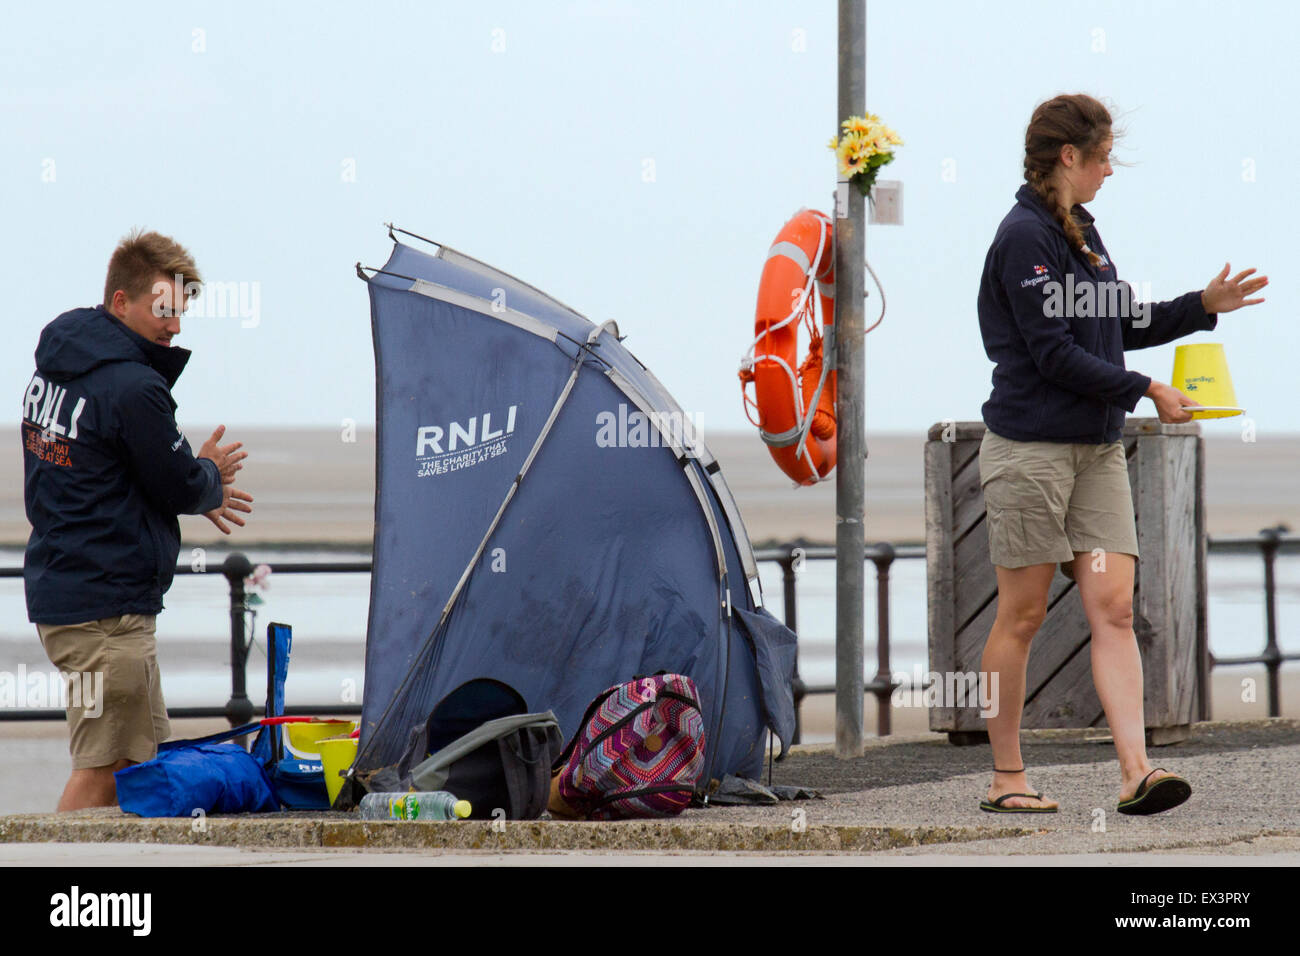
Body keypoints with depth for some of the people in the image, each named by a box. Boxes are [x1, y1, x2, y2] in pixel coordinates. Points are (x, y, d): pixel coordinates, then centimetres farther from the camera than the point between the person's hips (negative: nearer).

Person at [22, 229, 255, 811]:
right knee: (103, 772, -9)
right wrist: (211, 475, 12)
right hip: (107, 605, -10)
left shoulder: (55, 366, 12)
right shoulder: (133, 387, -18)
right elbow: (180, 486, -11)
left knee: (142, 757, 15)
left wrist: (196, 488, 17)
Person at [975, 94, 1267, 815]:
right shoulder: (1025, 237, -13)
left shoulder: (1081, 232, 16)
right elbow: (1053, 354, -17)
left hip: (1097, 451, 8)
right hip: (1031, 449, -8)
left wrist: (1205, 305, 12)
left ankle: (1136, 772, -11)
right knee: (1022, 616, 0)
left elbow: (1126, 326, 22)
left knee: (1113, 607, -3)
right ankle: (1006, 777, 9)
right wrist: (1147, 391, -12)